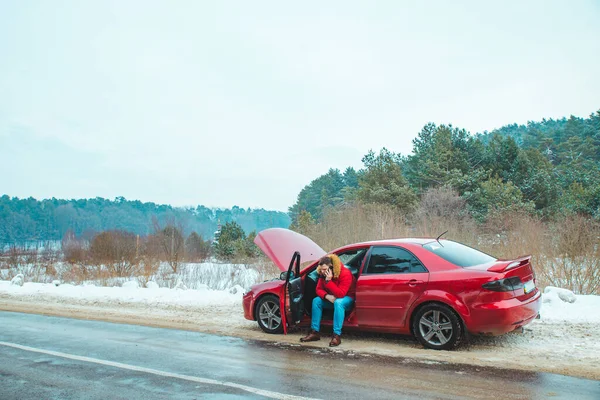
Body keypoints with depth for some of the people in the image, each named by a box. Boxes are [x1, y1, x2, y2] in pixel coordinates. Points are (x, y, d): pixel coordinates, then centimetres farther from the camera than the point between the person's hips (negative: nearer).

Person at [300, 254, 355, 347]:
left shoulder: (345, 273, -27)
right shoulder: (323, 274, -6)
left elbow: (340, 294, -32)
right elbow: (319, 289, -3)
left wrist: (329, 281, -37)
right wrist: (327, 296, -24)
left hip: (347, 298, -7)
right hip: (332, 299, 7)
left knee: (338, 303, -38)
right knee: (316, 300, -13)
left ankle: (337, 335, -38)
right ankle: (315, 332, -10)